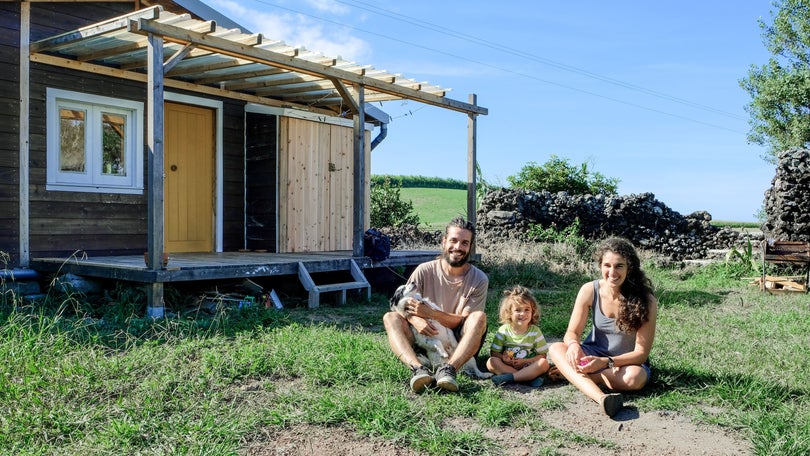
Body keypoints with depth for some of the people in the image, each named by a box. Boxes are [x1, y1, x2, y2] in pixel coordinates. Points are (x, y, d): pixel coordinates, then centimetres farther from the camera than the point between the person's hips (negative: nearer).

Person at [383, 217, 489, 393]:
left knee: (479, 318, -29)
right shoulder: (424, 271, -1)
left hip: (459, 346, -1)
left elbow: (463, 321, -9)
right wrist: (417, 320, -27)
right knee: (390, 317, -22)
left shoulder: (479, 280, -4)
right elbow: (404, 306, -3)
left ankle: (448, 369, -46)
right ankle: (418, 369, -46)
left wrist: (430, 313, -24)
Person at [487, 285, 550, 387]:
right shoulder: (504, 330, -1)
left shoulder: (535, 331, -1)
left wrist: (524, 361, -16)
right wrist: (503, 358, -22)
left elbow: (542, 355, -1)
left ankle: (509, 377, -31)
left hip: (528, 366, 0)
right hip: (507, 366, 0)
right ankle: (529, 378, -30)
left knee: (544, 363, -27)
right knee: (491, 362, -27)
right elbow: (494, 352, 0)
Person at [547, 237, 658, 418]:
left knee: (633, 378, -37)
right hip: (595, 354, 2)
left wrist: (606, 362, -34)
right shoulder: (589, 291, -14)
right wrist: (573, 344, -33)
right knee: (556, 349, -26)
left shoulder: (646, 301, -20)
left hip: (628, 361, -2)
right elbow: (572, 332, -8)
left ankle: (570, 372, -17)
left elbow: (641, 353, -19)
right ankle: (601, 398, -47)